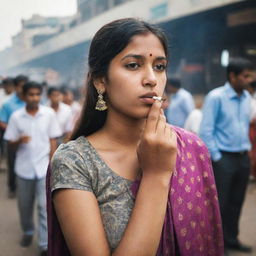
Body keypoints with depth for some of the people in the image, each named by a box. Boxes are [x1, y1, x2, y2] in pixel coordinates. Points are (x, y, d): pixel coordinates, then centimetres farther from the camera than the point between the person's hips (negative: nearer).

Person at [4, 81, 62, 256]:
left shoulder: (49, 114, -5)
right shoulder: (16, 117, -4)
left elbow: (53, 140, 1)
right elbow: (11, 143, 1)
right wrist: (20, 140, -22)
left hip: (44, 167, -2)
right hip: (24, 167, 2)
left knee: (44, 206, -2)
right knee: (25, 204, 16)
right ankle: (28, 231, 41)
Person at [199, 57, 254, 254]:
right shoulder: (216, 97, -12)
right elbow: (206, 130, -13)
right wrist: (216, 157, -12)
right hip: (224, 157, -6)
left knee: (237, 201, 14)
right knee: (219, 202, 1)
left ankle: (231, 239, 30)